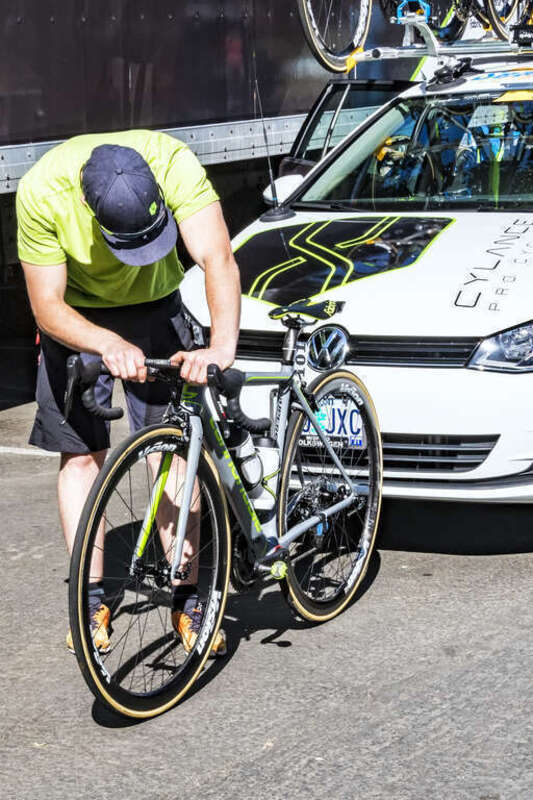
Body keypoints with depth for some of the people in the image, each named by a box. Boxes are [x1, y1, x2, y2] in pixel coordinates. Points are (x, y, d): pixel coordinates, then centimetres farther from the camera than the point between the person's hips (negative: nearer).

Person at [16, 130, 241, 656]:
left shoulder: (174, 163, -35)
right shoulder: (42, 192, -34)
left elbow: (219, 260, -41)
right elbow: (47, 307, -28)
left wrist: (222, 345, -57)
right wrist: (109, 344, -46)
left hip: (155, 308, 0)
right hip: (77, 318, 0)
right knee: (81, 454, -1)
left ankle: (187, 598, 1)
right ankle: (91, 598, 8)